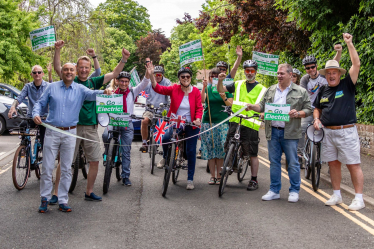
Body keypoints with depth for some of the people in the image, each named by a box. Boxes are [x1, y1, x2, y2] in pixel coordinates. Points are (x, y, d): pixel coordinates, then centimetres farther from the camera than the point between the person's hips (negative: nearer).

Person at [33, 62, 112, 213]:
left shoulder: (80, 89, 5)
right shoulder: (52, 87, 7)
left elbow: (92, 94, -14)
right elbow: (40, 103, 11)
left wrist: (104, 92, -36)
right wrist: (36, 114, -10)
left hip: (70, 133, 0)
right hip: (52, 132, 0)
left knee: (66, 169, 5)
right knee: (47, 168, 3)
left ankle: (63, 201, 14)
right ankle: (45, 198, 16)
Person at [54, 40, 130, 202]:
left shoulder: (93, 82, 10)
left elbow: (114, 74, 6)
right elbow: (58, 68, -12)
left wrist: (124, 59, -7)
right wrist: (57, 50, -26)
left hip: (91, 128, 4)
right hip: (72, 126, -3)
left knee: (95, 161, 6)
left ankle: (89, 192, 21)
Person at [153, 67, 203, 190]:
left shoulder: (196, 91, -4)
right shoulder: (174, 89, -4)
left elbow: (199, 108, -5)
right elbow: (158, 88, -15)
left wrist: (198, 119, -24)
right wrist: (151, 75, -30)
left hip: (191, 125, 0)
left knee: (191, 152, 2)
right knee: (166, 139, -26)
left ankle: (190, 179, 17)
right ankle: (165, 157, 9)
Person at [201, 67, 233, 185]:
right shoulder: (207, 88, 8)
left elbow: (230, 105, 1)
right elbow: (202, 100, -10)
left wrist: (224, 98, -16)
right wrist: (204, 87, -20)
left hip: (222, 122, -1)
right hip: (208, 122, 1)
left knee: (221, 149, -1)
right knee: (210, 149, 1)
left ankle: (219, 176, 9)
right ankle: (212, 176, 9)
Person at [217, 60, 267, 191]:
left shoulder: (262, 89, 7)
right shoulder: (238, 84, 13)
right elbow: (221, 90, 7)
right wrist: (220, 81, -13)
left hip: (251, 124, -2)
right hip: (235, 122, 2)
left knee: (253, 154, 2)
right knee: (228, 148, -5)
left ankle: (254, 180, 13)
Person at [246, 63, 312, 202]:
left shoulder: (300, 92, 3)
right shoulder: (270, 90, 14)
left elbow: (308, 109, 3)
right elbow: (262, 106, 15)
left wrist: (298, 114, -16)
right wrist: (252, 107, -4)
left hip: (289, 133, -4)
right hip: (273, 132, 4)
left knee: (292, 162, 2)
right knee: (274, 162, 9)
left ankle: (294, 191, 14)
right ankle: (274, 190, 18)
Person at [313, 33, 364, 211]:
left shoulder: (347, 85, 0)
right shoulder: (323, 91, 13)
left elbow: (356, 64, -9)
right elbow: (317, 108, 23)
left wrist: (349, 43, -9)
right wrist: (316, 119, 2)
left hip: (346, 131, -5)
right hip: (328, 132, 5)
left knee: (353, 165, -4)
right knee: (333, 163, 11)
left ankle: (359, 199, 0)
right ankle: (336, 195, 22)